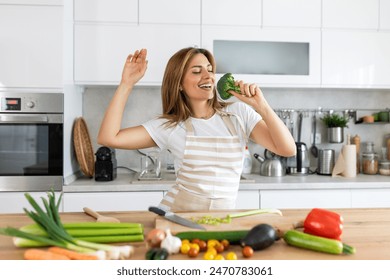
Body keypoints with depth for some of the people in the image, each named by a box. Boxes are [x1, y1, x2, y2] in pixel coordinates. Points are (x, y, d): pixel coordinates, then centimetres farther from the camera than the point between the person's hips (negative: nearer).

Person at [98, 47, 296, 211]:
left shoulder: (239, 114, 1)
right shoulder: (169, 126, 0)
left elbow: (288, 149, -6)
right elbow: (108, 138, -7)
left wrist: (261, 106, -16)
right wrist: (126, 84, -8)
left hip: (221, 219, 1)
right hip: (175, 213, 0)